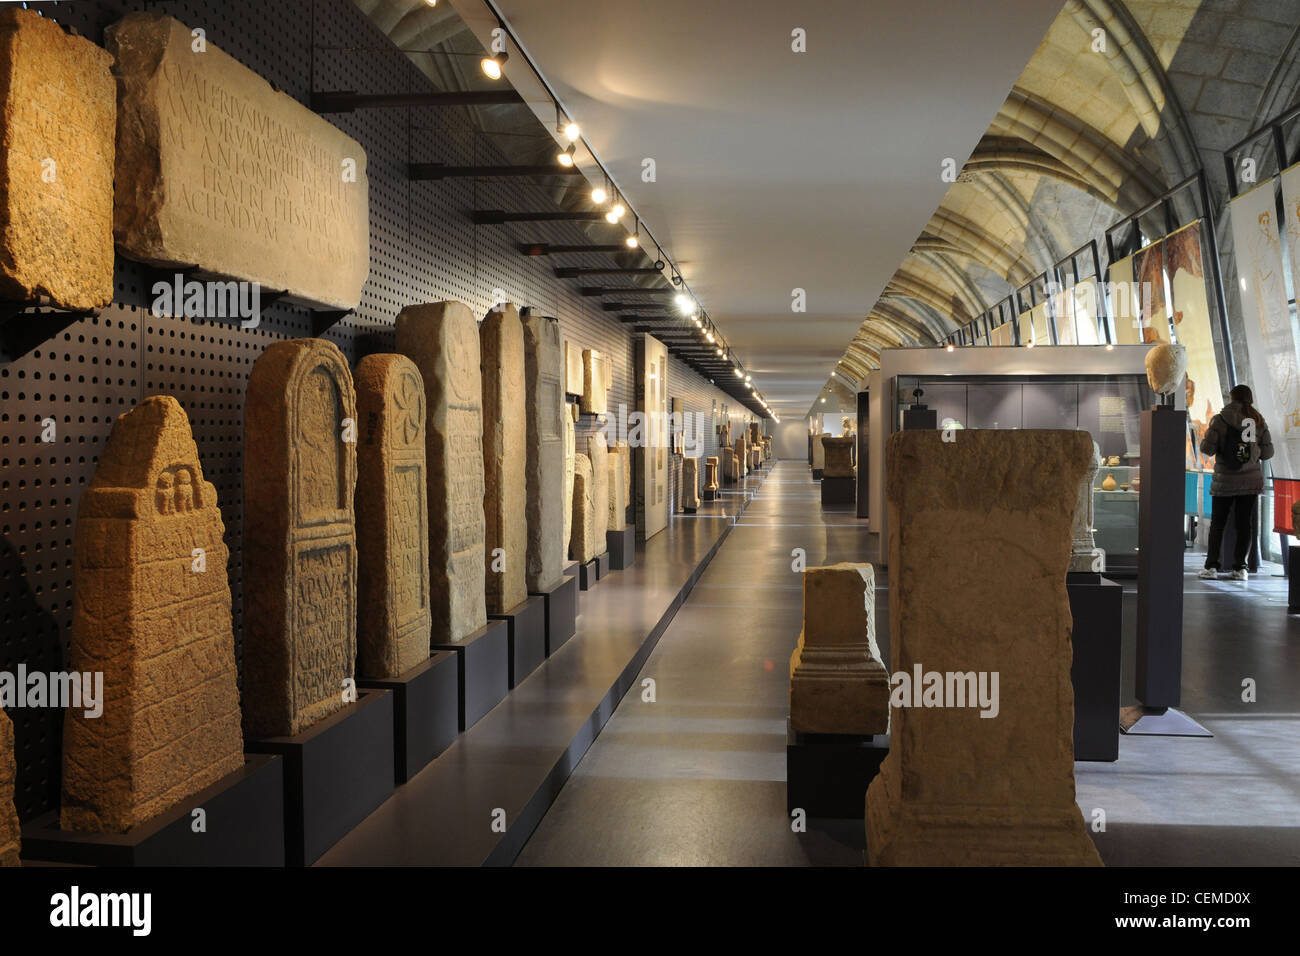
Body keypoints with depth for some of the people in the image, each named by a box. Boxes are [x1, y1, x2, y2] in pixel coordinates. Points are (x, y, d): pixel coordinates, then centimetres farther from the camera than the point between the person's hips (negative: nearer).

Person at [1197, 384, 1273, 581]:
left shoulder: (1220, 420, -6)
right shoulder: (1259, 421, 2)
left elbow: (1207, 448, -12)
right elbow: (1268, 452, 3)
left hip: (1224, 481, -2)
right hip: (1251, 480, 2)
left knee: (1217, 524, 7)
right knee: (1244, 524, 6)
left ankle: (1211, 566, 3)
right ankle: (1239, 568, 5)